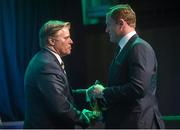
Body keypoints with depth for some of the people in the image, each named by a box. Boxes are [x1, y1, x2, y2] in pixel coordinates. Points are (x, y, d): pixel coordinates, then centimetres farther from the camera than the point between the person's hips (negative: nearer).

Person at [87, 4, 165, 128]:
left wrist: (104, 92, -14)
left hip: (138, 123, -10)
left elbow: (138, 88, -24)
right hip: (120, 123, 10)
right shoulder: (123, 49, 17)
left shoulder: (139, 48, -14)